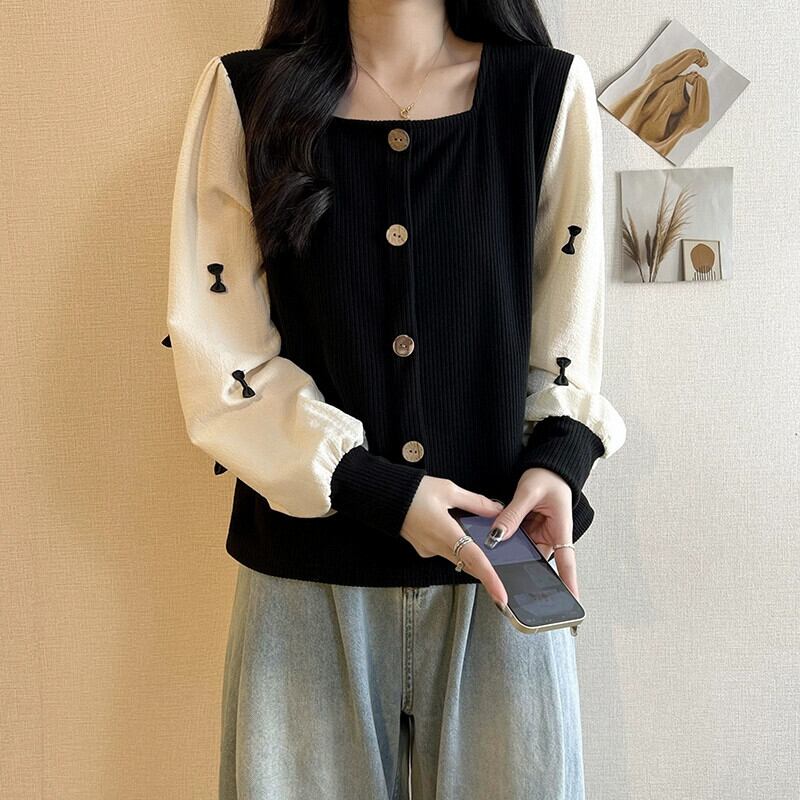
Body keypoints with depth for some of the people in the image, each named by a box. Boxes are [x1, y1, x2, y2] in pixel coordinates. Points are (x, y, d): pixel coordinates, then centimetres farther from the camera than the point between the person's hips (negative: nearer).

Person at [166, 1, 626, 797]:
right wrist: (376, 490, -13)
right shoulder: (246, 93, -1)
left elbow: (569, 329, 6)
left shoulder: (549, 90, 0)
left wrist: (561, 455, -12)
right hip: (311, 568, 0)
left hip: (499, 559, 1)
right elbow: (215, 351, -4)